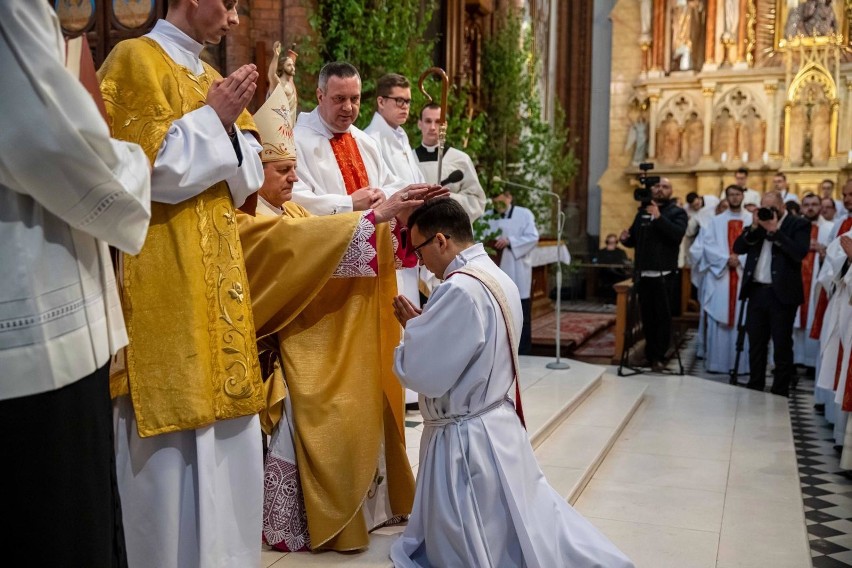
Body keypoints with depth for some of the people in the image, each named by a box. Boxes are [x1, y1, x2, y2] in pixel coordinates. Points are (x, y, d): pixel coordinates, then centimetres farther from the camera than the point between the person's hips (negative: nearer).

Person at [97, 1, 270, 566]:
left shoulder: (211, 77, 19)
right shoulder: (134, 60, -5)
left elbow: (246, 173, 15)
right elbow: (150, 169, -15)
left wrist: (232, 120, -2)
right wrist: (213, 118, -8)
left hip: (219, 272, 8)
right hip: (166, 274, -8)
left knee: (223, 423, 11)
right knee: (176, 435, -3)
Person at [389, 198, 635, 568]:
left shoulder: (460, 290, -25)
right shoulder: (498, 278, 6)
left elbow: (423, 374, -22)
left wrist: (412, 329, -5)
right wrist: (423, 325, 3)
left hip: (466, 441, -9)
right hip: (497, 426, 9)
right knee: (527, 532, 24)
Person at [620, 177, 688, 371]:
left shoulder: (677, 212, 2)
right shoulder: (642, 212, 17)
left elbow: (677, 234, -17)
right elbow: (635, 240, 20)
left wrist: (659, 218, -26)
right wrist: (625, 239, -3)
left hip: (665, 275, -4)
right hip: (644, 274, 4)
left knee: (663, 317, -4)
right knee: (647, 317, 7)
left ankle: (658, 357, 2)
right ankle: (650, 355, 15)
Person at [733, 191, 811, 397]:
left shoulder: (799, 224, -3)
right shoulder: (759, 223, 12)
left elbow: (800, 253, -19)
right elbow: (738, 248, 4)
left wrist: (775, 231, -17)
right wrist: (754, 227, -8)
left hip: (782, 294, -5)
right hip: (757, 291, 6)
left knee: (782, 346, 3)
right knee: (756, 344, 13)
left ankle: (780, 392, 11)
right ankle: (754, 388, 23)